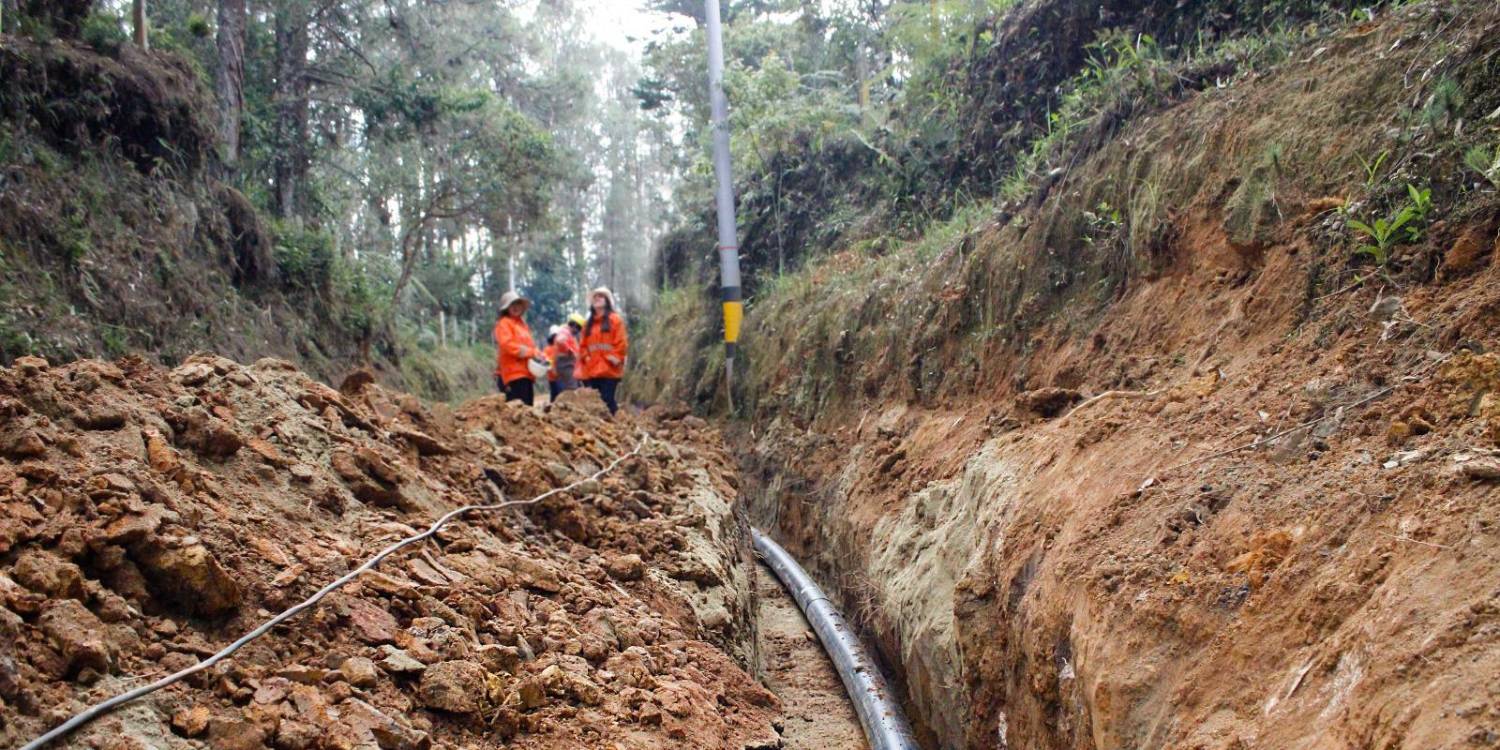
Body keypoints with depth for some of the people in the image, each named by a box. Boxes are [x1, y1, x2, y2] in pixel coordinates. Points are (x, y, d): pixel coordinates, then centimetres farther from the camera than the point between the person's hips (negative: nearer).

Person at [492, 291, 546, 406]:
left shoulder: (523, 324, 25)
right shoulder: (504, 324, -2)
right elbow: (507, 344, -16)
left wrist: (538, 354, 2)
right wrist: (531, 353, -21)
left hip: (526, 373, 9)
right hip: (514, 374, -9)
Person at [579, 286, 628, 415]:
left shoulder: (615, 319, 2)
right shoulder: (588, 323, 19)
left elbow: (621, 342, -5)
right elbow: (583, 345, 20)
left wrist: (615, 358, -13)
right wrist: (586, 357, 3)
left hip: (609, 370, -6)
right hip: (591, 371, 6)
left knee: (608, 400, -11)